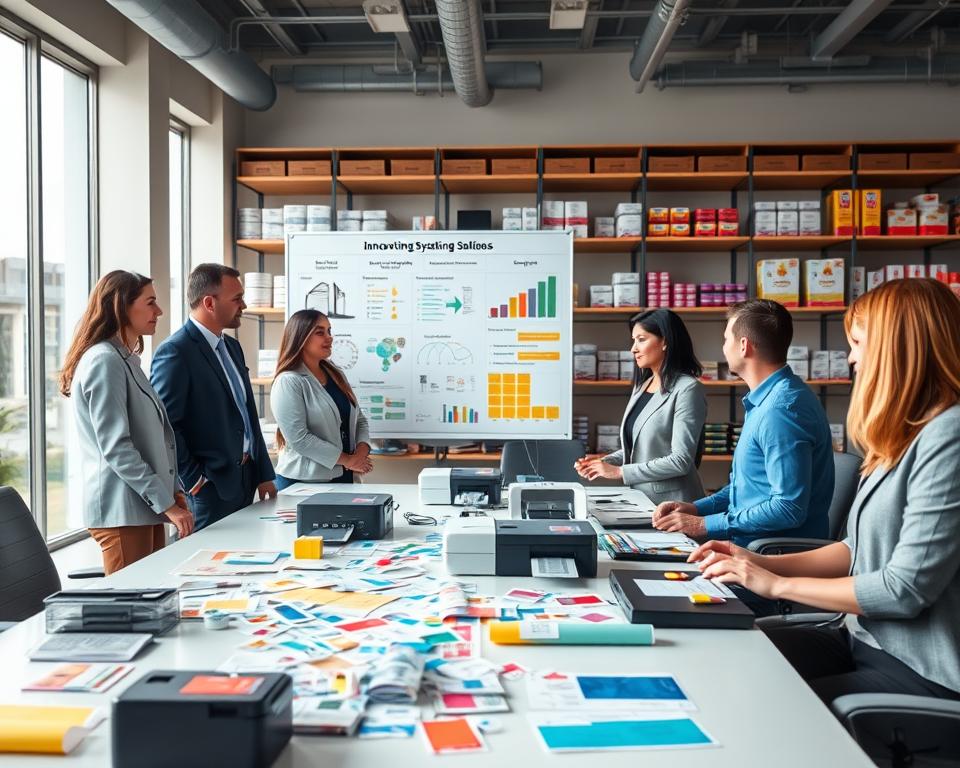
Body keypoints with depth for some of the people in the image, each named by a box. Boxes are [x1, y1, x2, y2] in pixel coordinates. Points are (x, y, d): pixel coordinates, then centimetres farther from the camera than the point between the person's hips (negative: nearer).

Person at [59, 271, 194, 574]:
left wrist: (173, 490, 11)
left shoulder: (126, 359, 17)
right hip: (122, 512, -9)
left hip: (144, 508, 9)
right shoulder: (104, 361, -12)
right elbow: (116, 448, -18)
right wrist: (166, 503, -17)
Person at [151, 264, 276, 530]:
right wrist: (195, 481, -15)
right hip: (209, 489, -8)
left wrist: (264, 475, 14)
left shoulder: (232, 346, 15)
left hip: (244, 484, 8)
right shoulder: (175, 352, -13)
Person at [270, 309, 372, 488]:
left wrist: (362, 450, -6)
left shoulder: (336, 375, 11)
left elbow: (359, 419, 13)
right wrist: (346, 459, -15)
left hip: (344, 477, 6)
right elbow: (298, 438, -19)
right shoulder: (288, 383, -12)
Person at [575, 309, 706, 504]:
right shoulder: (642, 385, 10)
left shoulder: (687, 389, -13)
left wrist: (620, 471, -17)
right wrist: (605, 462, -2)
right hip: (640, 500, 7)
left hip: (671, 504, -7)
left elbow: (680, 460, -19)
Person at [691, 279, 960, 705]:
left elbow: (906, 588, -22)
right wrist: (763, 564, 4)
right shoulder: (901, 438, 11)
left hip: (920, 674, -8)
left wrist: (778, 585, -13)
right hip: (866, 641, 8)